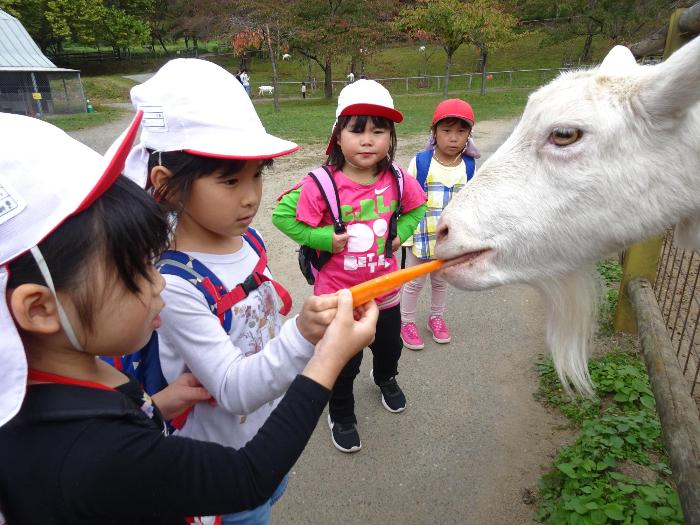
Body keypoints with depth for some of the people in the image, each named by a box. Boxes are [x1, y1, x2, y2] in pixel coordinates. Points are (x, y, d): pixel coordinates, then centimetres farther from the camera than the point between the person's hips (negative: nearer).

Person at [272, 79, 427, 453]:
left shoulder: (398, 181, -9)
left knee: (389, 345, 29)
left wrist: (402, 232, -4)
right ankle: (341, 415, 41)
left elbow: (418, 206, 11)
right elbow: (283, 216, -15)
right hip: (338, 292, -4)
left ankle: (386, 378, 64)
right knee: (344, 361, 13)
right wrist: (324, 238, -21)